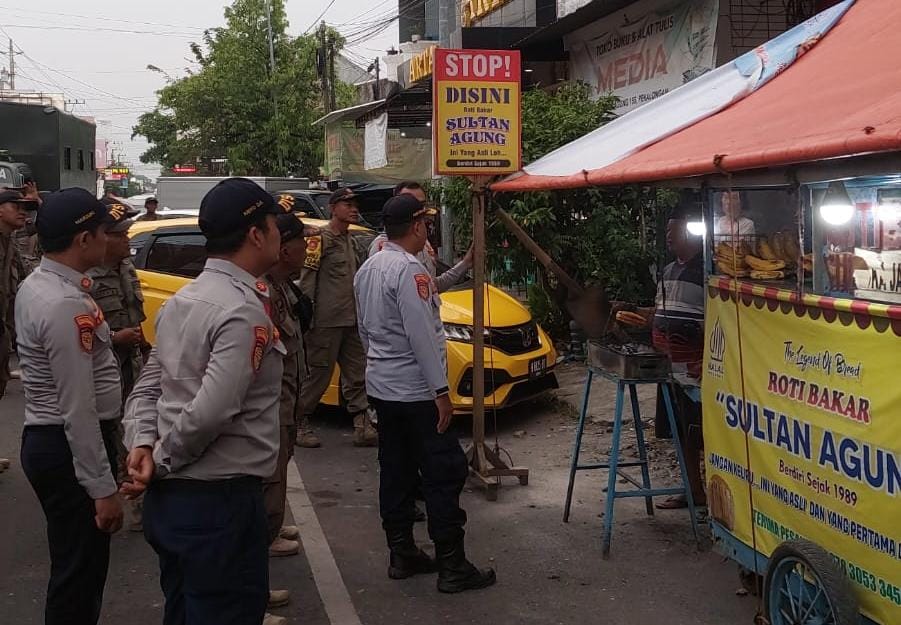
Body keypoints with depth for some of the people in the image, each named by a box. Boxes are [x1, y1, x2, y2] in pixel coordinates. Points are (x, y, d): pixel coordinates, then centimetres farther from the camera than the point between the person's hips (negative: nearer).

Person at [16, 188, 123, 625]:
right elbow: (78, 408, -25)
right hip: (69, 447, -10)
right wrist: (103, 488, -21)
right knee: (79, 571, 3)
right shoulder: (67, 305, -24)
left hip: (46, 439, 10)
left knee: (76, 564, 21)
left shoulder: (36, 285, 8)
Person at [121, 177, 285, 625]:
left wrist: (142, 445, -4)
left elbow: (147, 387, 10)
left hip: (168, 498, 9)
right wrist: (161, 462, -12)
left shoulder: (182, 300, 10)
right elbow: (210, 413, -27)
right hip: (219, 502, -9)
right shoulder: (244, 311, -20)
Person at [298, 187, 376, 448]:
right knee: (318, 375, -2)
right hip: (326, 321, -8)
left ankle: (362, 426, 7)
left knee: (357, 375, 5)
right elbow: (306, 280, -12)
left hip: (351, 320, 8)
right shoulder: (320, 239, -7)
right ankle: (300, 424, 11)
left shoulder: (351, 241, 19)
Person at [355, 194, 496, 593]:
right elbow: (421, 335, -21)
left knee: (396, 471, 13)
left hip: (381, 387, 9)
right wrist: (440, 391, -19)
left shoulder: (368, 269, 10)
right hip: (415, 391, -9)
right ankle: (452, 567, 1)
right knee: (445, 474, -3)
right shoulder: (409, 269, -18)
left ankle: (401, 555, 20)